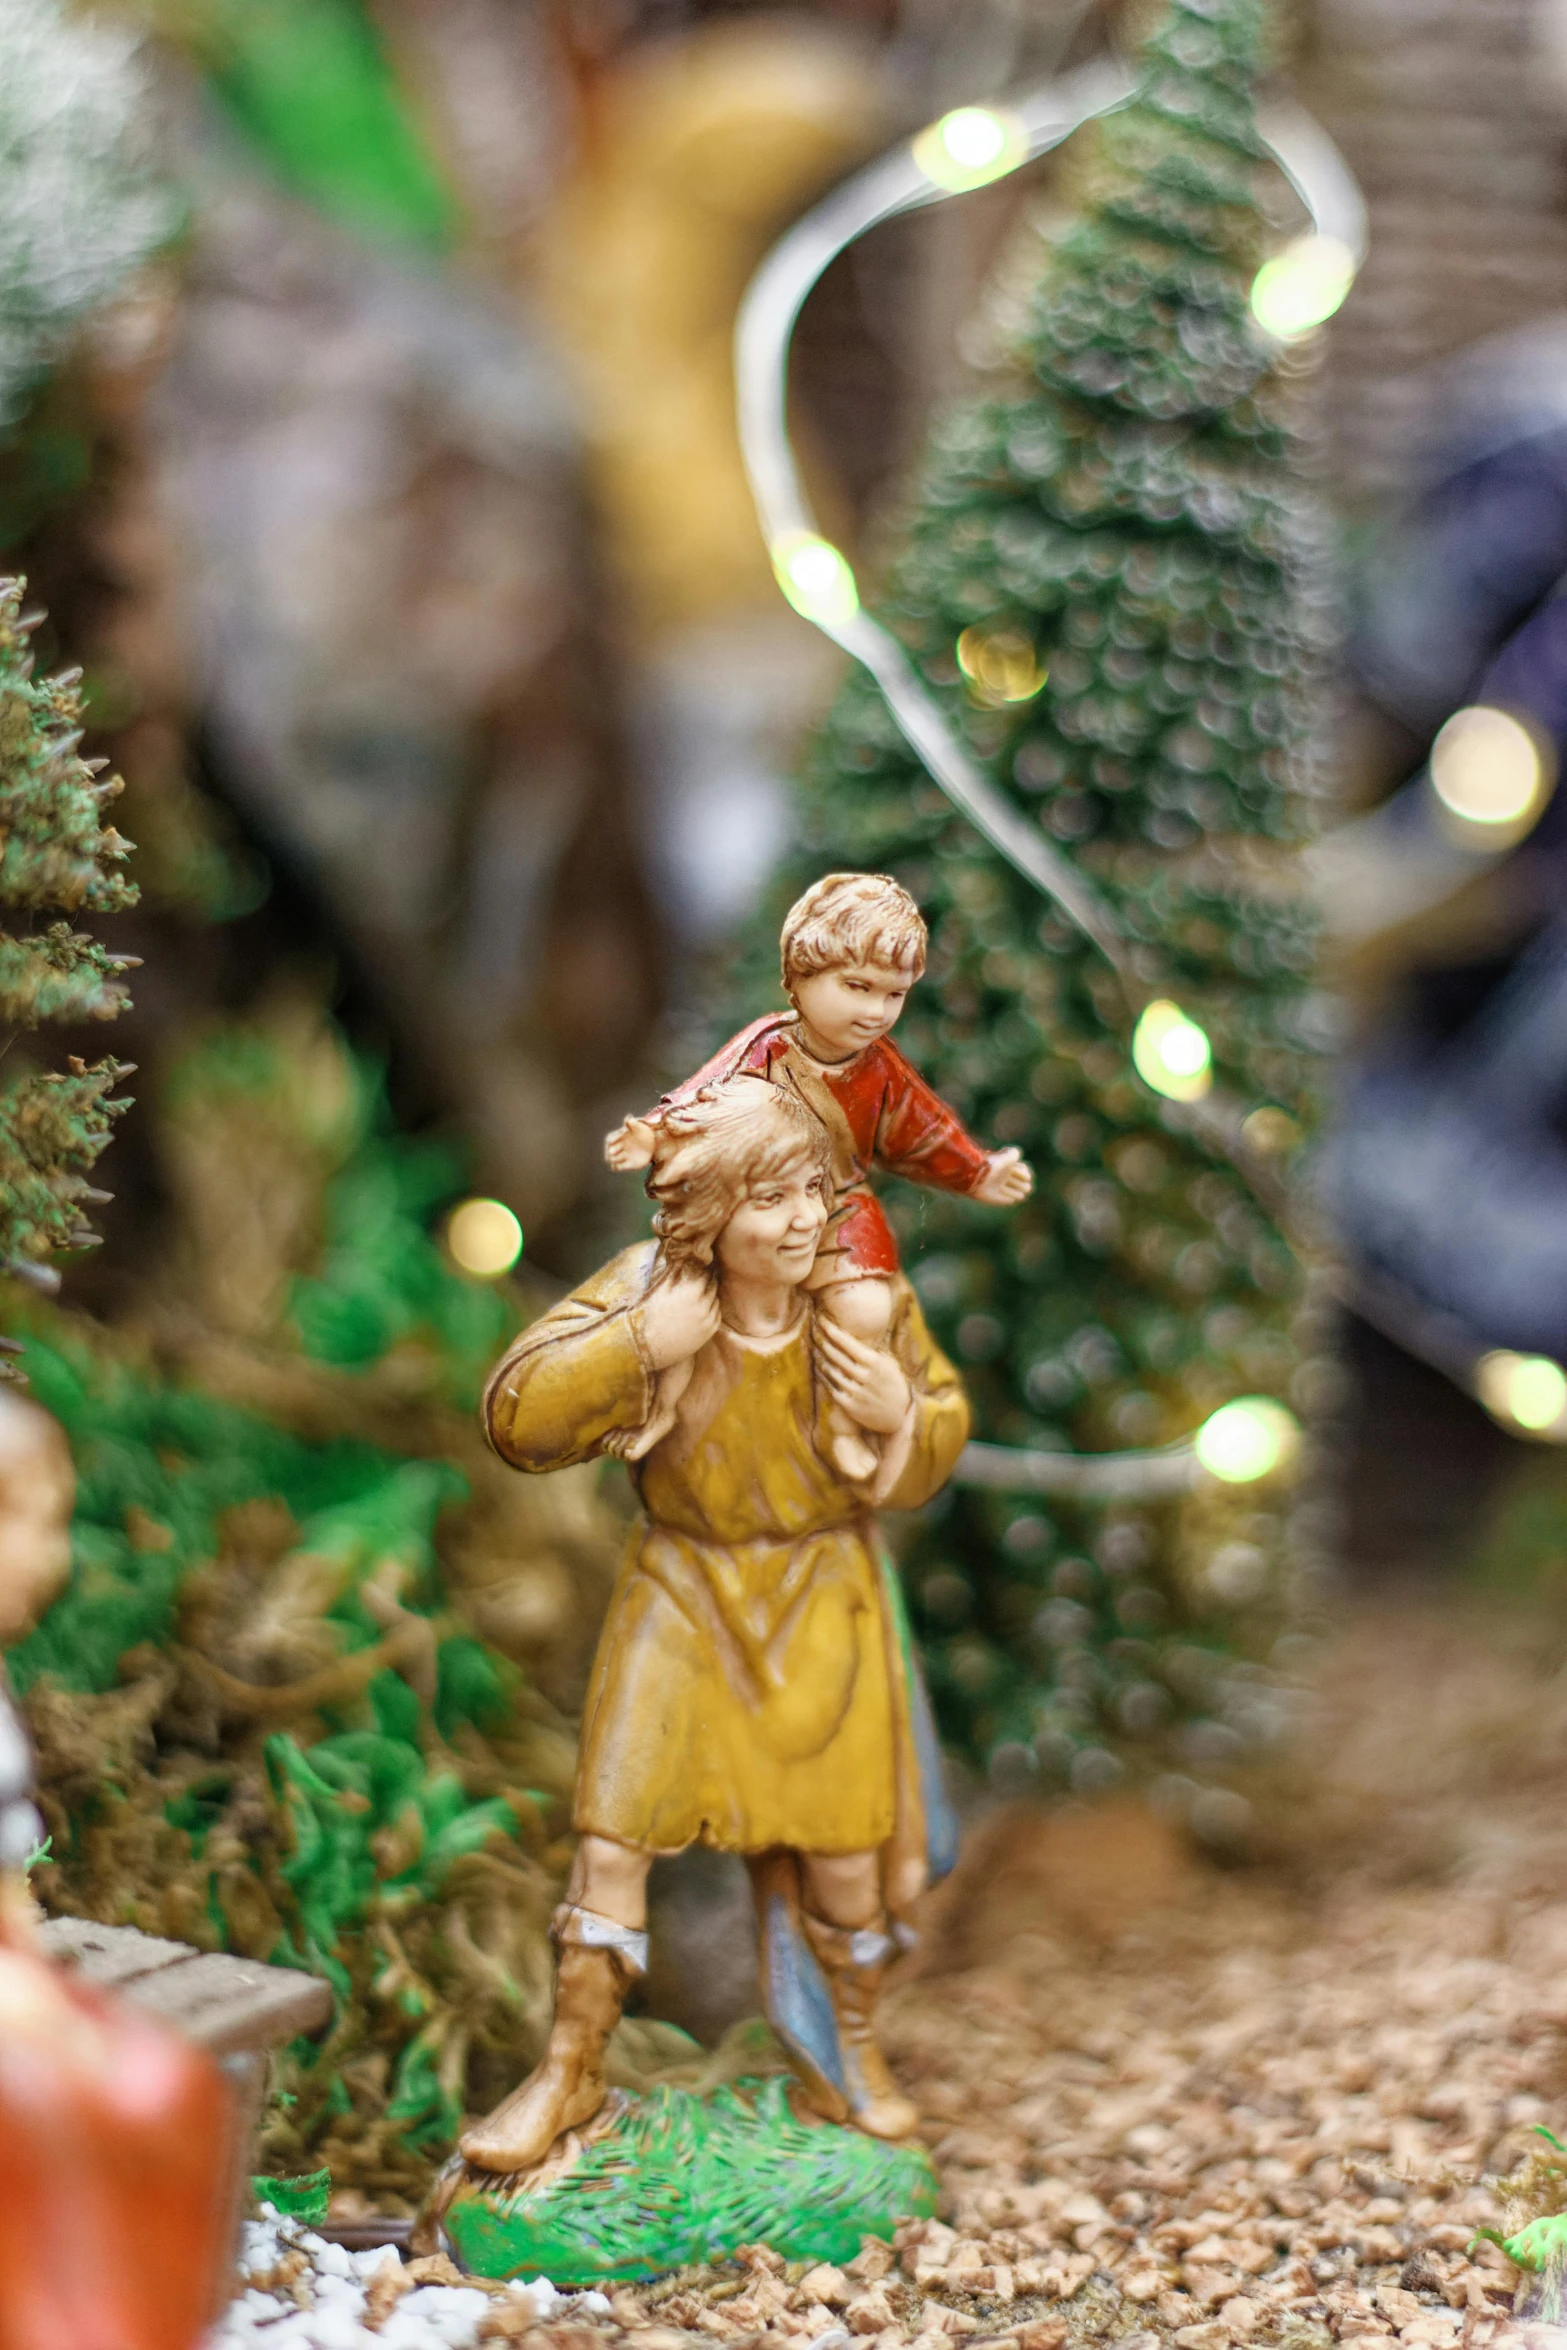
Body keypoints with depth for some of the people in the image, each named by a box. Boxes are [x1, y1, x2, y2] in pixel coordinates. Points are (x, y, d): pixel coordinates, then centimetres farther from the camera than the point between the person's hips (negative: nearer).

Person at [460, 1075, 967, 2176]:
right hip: (683, 1594, -1)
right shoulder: (647, 1289, -16)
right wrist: (638, 1348, -31)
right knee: (614, 1833, 0)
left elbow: (943, 1436, 2)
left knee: (842, 1842, 7)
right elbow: (517, 1416, -20)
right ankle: (571, 2071, 17)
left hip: (824, 1599, 1)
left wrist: (902, 1412, -21)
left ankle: (852, 2052, 34)